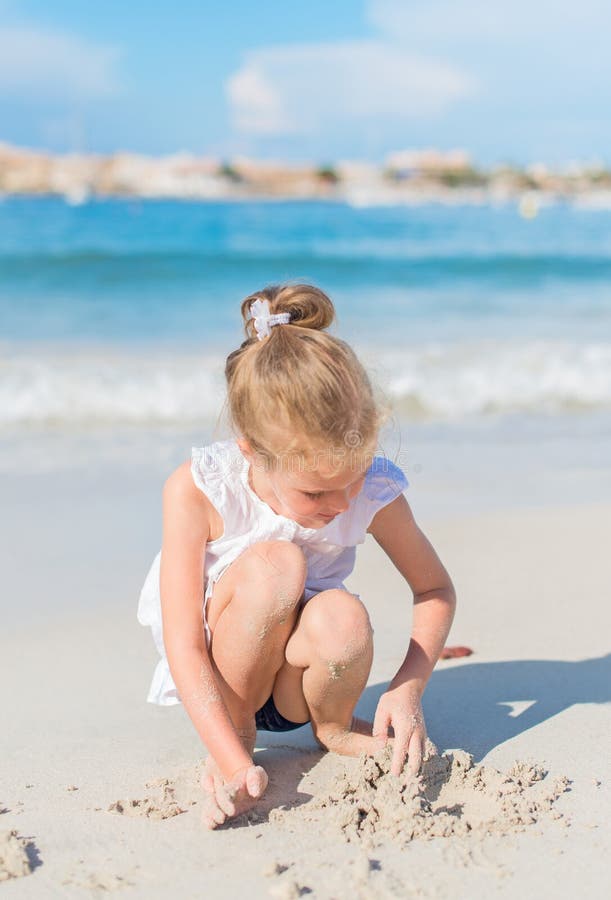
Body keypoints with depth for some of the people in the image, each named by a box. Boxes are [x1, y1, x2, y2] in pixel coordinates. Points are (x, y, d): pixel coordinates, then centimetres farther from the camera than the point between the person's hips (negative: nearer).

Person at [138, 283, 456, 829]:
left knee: (342, 618, -34)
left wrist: (408, 689, -18)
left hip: (297, 679, 2)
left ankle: (334, 727, 1)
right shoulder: (194, 493, -25)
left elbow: (436, 589, -2)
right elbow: (183, 647, -25)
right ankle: (235, 736, -10)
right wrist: (234, 763, -35)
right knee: (274, 565, -33)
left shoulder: (374, 493, -18)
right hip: (217, 678, -2)